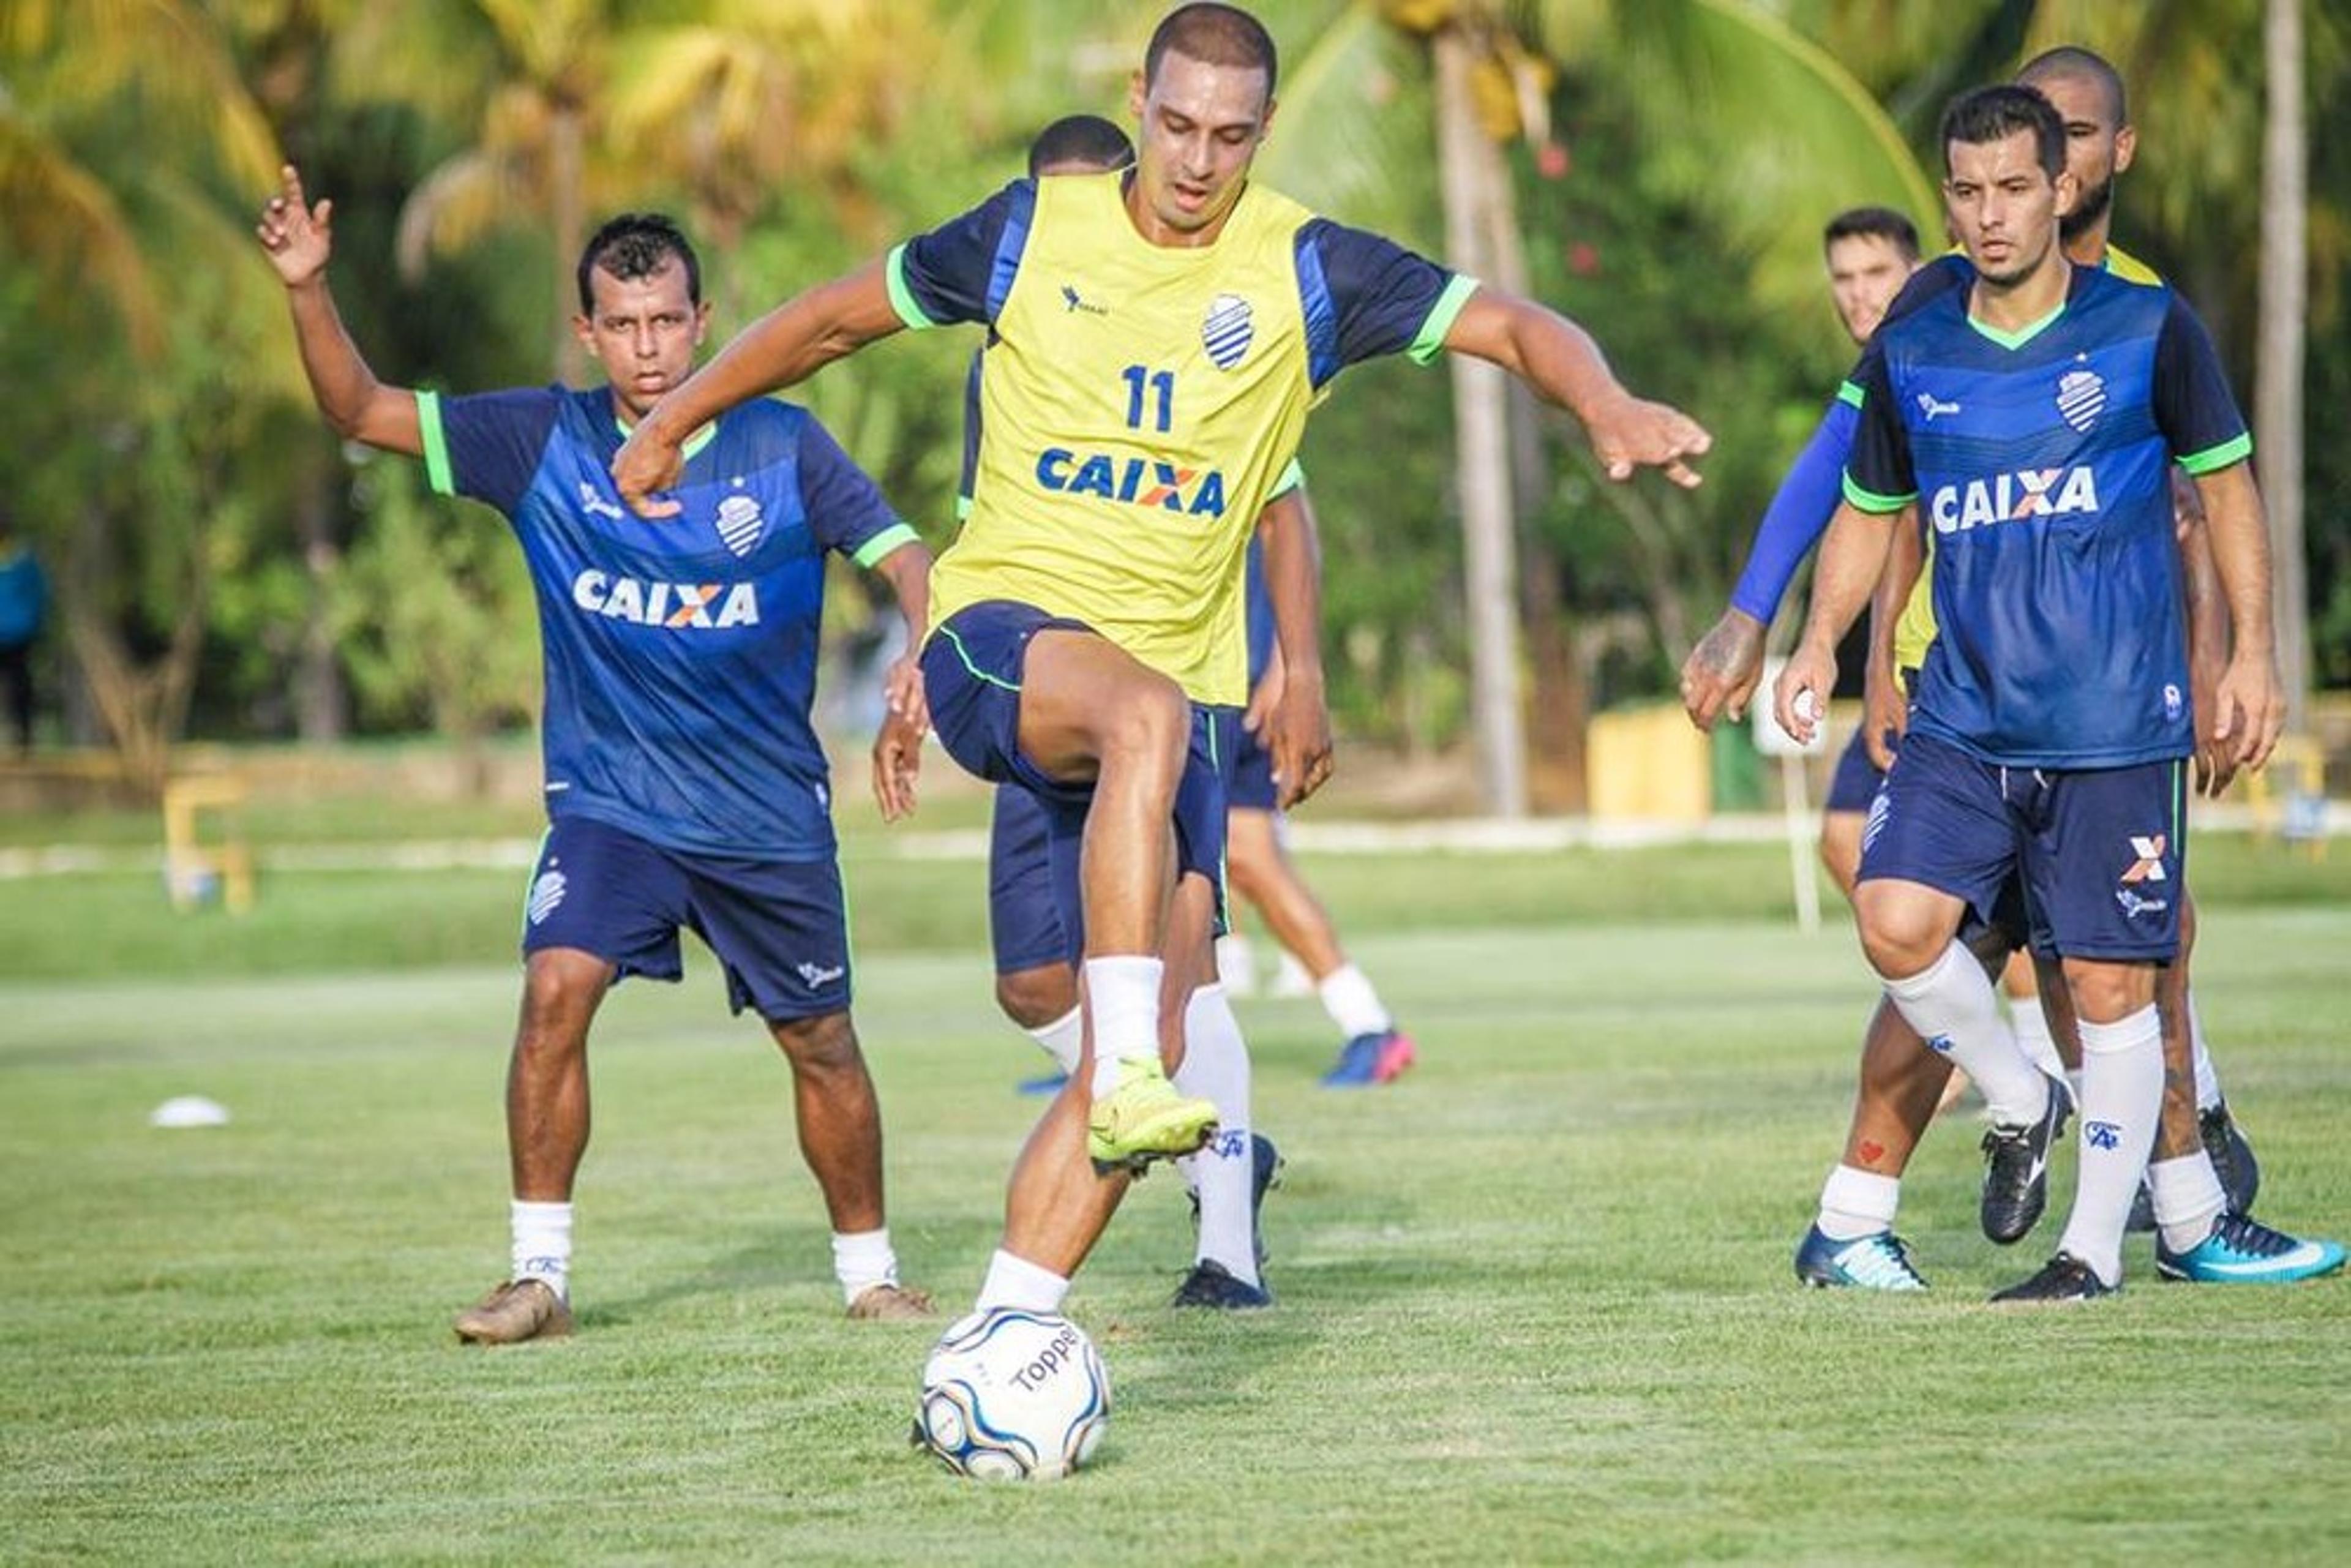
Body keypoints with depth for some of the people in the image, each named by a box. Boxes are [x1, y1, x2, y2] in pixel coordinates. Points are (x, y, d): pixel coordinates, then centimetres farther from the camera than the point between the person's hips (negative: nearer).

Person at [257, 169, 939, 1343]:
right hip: (608, 799, 0)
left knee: (820, 1044, 8)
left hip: (770, 811, 0)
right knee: (555, 990, -21)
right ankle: (539, 1276, -12)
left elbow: (900, 554, -10)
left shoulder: (782, 445, -8)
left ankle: (870, 1274, 28)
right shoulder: (545, 441, -4)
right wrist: (307, 291, -19)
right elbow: (361, 412, -4)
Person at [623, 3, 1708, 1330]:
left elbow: (1505, 323, -7)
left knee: (1155, 1056, -7)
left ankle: (999, 1341, 1)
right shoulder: (1034, 232, 1)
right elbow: (837, 318, 14)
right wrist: (670, 427, 20)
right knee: (1149, 716, -40)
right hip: (1002, 628, -3)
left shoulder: (1304, 268, 0)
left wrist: (1609, 405, -28)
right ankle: (1128, 1072, -45)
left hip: (1181, 689, 3)